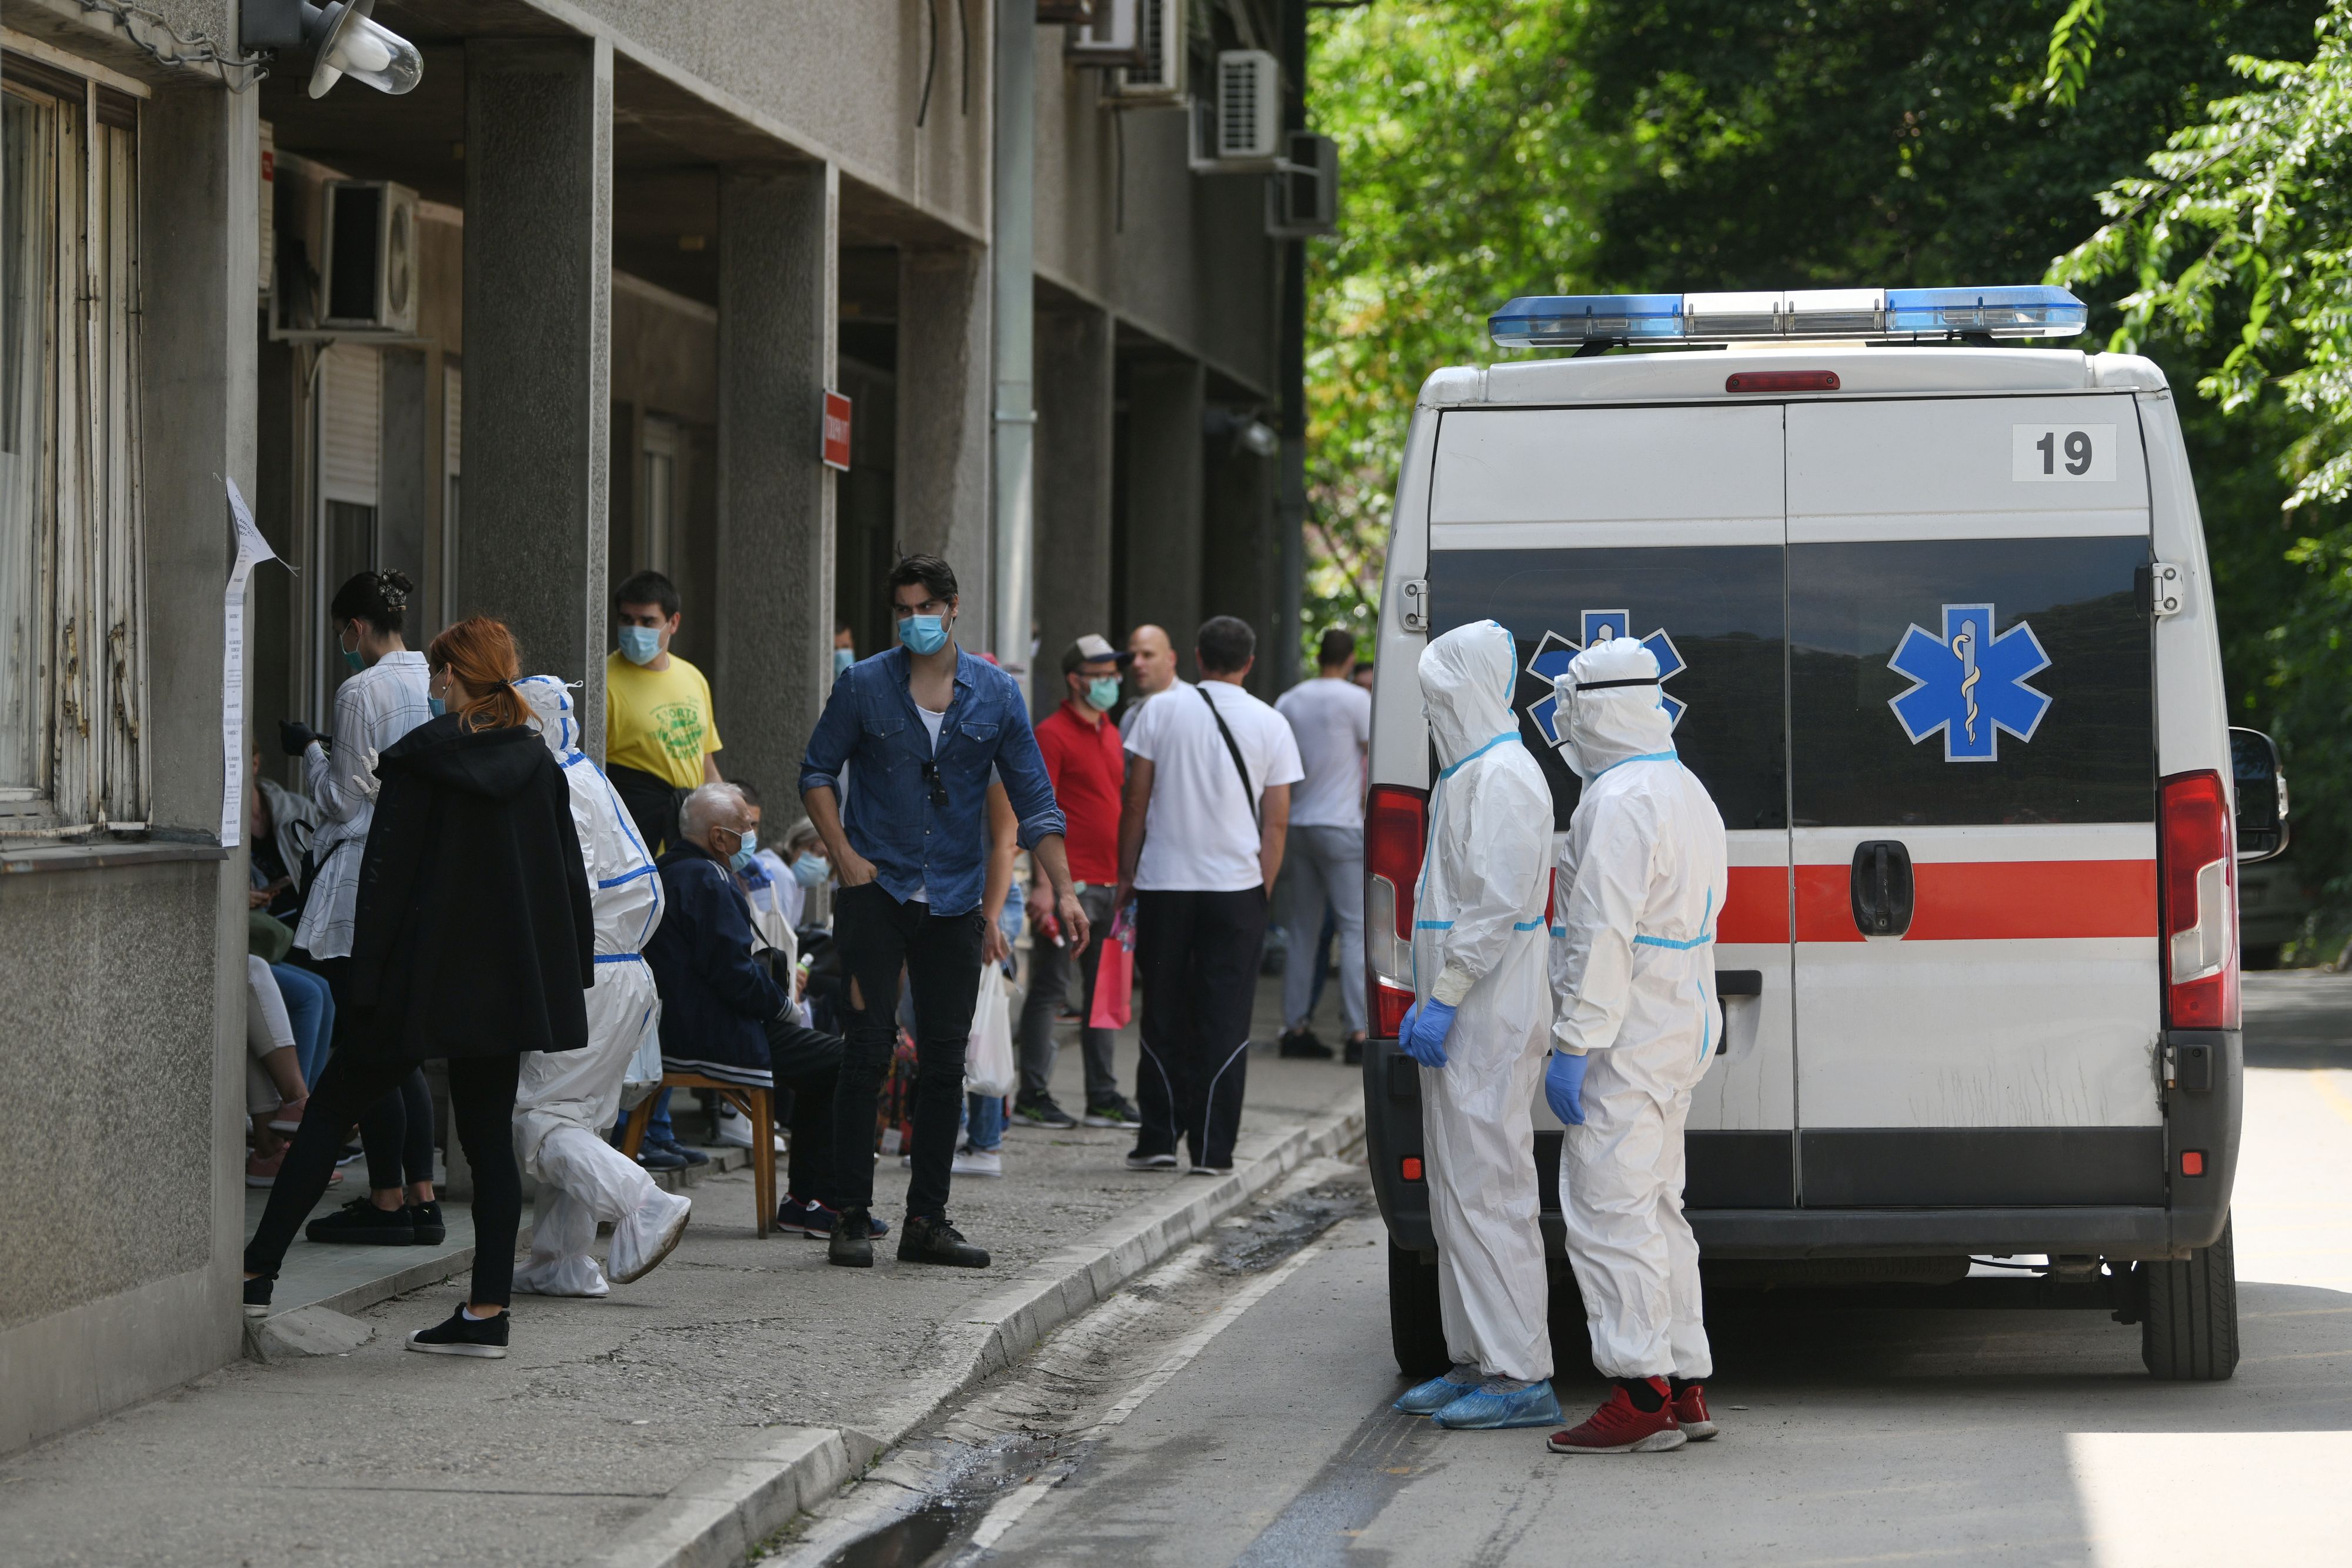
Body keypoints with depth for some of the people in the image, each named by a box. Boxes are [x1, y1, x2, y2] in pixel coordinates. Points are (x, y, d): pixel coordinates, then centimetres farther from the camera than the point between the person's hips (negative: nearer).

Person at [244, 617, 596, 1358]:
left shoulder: (417, 761, -10)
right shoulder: (538, 765, 4)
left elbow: (385, 877, -12)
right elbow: (569, 875, 8)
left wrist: (365, 983, -8)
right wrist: (575, 976, 15)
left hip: (423, 981, -4)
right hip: (507, 984, 4)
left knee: (330, 1109, 8)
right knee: (489, 1136, 8)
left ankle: (257, 1271, 9)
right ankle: (487, 1311, 3)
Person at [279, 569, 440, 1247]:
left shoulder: (362, 692, -14)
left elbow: (345, 799, -11)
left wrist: (309, 749, 3)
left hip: (368, 881, -8)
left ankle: (388, 1200, -1)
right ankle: (422, 1198, 11)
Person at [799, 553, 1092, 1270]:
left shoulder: (996, 694, 3)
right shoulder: (864, 686, -1)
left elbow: (1034, 800, 4)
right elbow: (817, 772, 7)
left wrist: (1064, 889, -4)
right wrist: (844, 855, -5)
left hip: (954, 901, 2)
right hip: (877, 891, -2)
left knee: (945, 1063, 4)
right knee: (868, 1052, -6)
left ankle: (927, 1220, 11)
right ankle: (852, 1217, -1)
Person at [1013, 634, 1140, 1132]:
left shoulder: (1111, 734, 17)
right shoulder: (1052, 734, -8)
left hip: (1110, 884, 8)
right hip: (1069, 884, -8)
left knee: (1103, 992, 11)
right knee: (1050, 989, -4)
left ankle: (1103, 1098, 15)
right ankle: (1033, 1096, 0)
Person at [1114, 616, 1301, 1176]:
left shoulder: (1162, 709, 0)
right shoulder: (1270, 724, 2)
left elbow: (1135, 803, 0)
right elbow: (1277, 822, 1)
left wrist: (1126, 876, 7)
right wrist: (1263, 891, 8)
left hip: (1164, 883, 0)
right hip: (1237, 888, 0)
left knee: (1163, 1019, 9)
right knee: (1224, 1022, 3)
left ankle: (1158, 1139, 9)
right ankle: (1212, 1147, 0)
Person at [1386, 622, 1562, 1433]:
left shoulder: (1503, 776, -15)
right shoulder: (1469, 773, 18)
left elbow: (1498, 903, -22)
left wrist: (1443, 1001, -22)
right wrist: (1426, 1002, 21)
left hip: (1489, 1026, -11)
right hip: (1465, 1021, 11)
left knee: (1486, 1189, -11)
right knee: (1458, 1191, 13)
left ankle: (1522, 1378, -10)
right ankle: (1477, 1361, 19)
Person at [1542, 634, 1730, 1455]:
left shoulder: (1620, 802, -18)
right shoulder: (1685, 790, 16)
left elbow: (1603, 935, -23)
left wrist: (1573, 1048, -22)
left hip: (1627, 1043, -10)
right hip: (1678, 1032, 10)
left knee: (1609, 1212, -8)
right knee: (1654, 1210, 15)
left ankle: (1644, 1397, -9)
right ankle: (1685, 1386, 17)